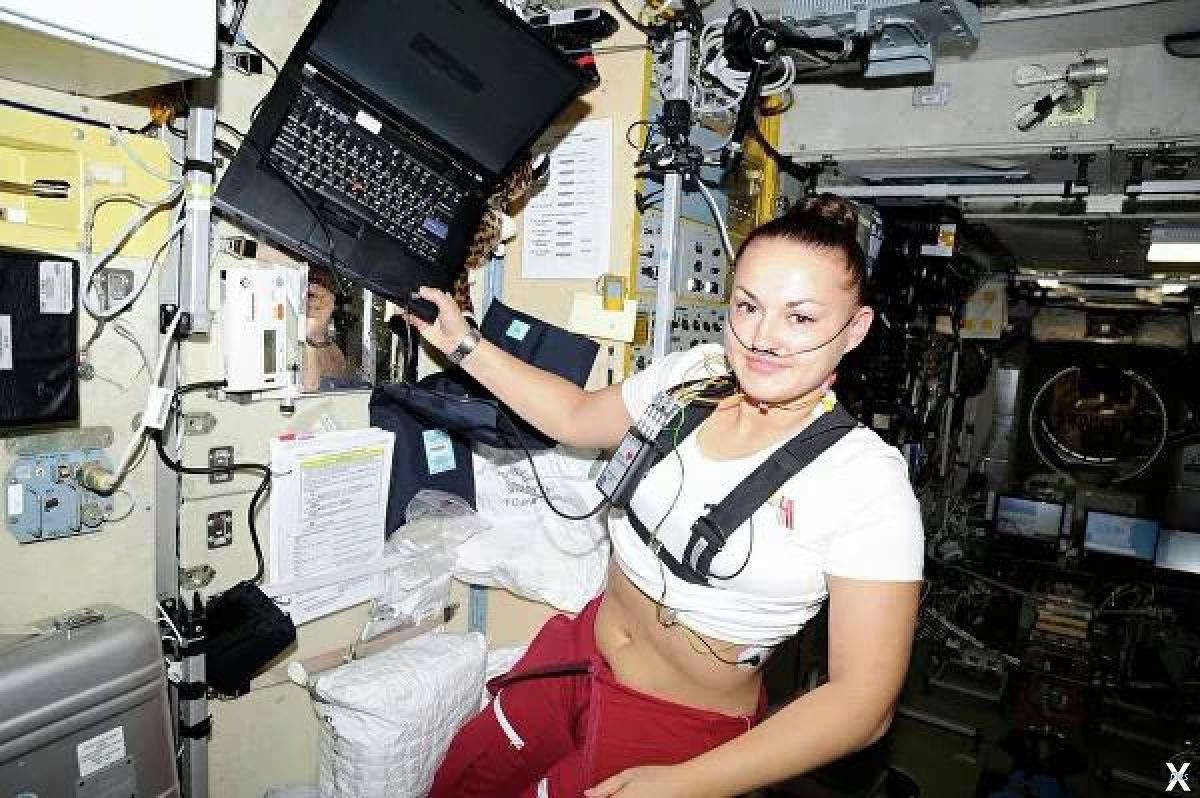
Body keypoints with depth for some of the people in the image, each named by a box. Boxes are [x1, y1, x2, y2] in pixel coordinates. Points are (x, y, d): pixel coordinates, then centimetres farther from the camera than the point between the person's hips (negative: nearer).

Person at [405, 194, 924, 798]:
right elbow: (578, 417, 11)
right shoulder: (692, 371, -7)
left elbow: (864, 701, -21)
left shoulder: (868, 480, -23)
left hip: (682, 730, -5)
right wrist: (463, 344, 9)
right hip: (574, 656, 5)